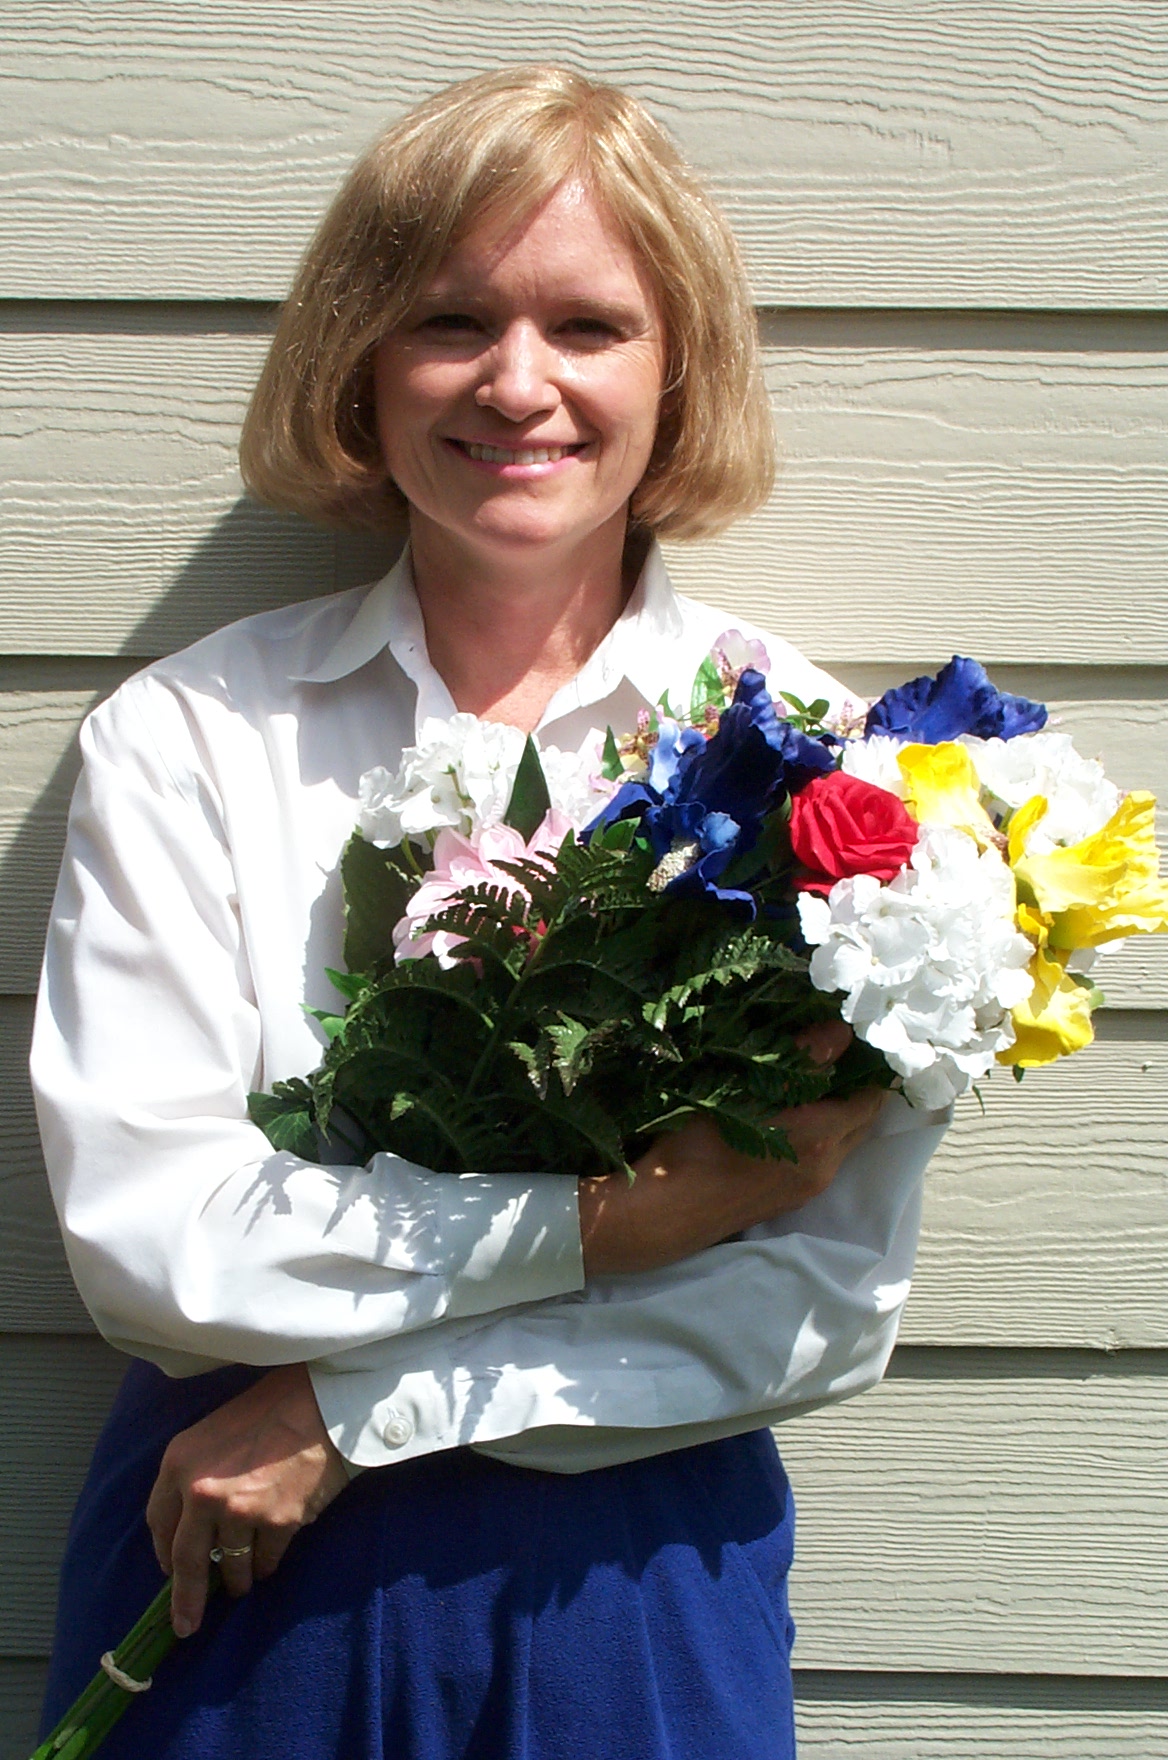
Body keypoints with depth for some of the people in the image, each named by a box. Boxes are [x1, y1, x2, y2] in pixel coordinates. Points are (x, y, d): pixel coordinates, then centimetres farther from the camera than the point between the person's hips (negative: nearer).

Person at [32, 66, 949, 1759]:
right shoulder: (184, 739, -7)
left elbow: (833, 1301, -11)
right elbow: (136, 1231, -14)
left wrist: (356, 1404, -15)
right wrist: (603, 1220, -22)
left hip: (632, 1589, 0)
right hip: (233, 1574, 0)